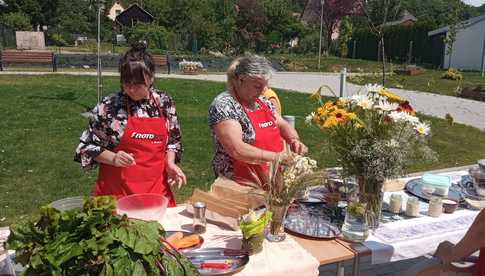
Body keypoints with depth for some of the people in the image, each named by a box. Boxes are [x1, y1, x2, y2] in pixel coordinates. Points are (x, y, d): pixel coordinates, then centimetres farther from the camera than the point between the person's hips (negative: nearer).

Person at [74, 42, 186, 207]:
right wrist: (113, 158, -17)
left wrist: (170, 163, -4)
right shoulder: (109, 106, -9)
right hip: (117, 190, -2)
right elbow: (87, 146, -1)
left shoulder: (165, 103, 0)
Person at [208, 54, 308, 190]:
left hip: (275, 179, 7)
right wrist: (275, 157, -24)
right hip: (244, 185, -7)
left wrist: (294, 140, 0)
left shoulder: (262, 101, 12)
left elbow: (283, 125, 21)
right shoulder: (223, 105, -13)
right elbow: (236, 150, -22)